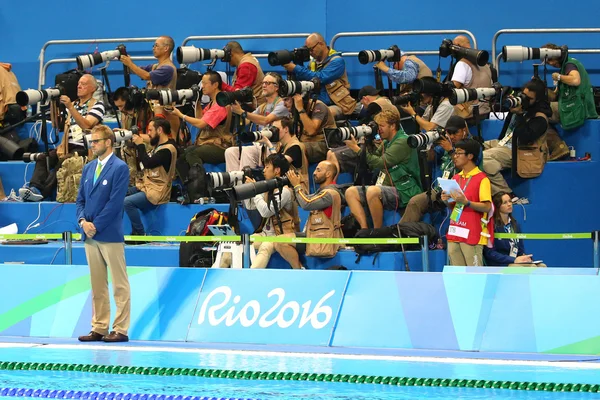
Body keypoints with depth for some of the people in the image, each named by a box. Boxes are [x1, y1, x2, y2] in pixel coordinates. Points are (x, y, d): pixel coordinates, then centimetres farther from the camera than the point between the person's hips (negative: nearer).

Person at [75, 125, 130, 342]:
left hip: (110, 235, -7)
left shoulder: (120, 168, -6)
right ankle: (99, 328, 13)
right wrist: (83, 221, -3)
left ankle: (120, 329, -3)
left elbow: (115, 202, -13)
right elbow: (80, 199, 16)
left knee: (119, 285, -3)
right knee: (97, 286, 9)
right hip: (90, 235, 7)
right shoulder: (88, 168, 15)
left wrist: (96, 225, -13)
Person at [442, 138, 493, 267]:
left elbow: (487, 207, -13)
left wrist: (466, 202, -24)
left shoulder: (482, 179, -7)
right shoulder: (455, 178, 15)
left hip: (472, 235, -7)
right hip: (455, 233, 7)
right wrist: (447, 200, 2)